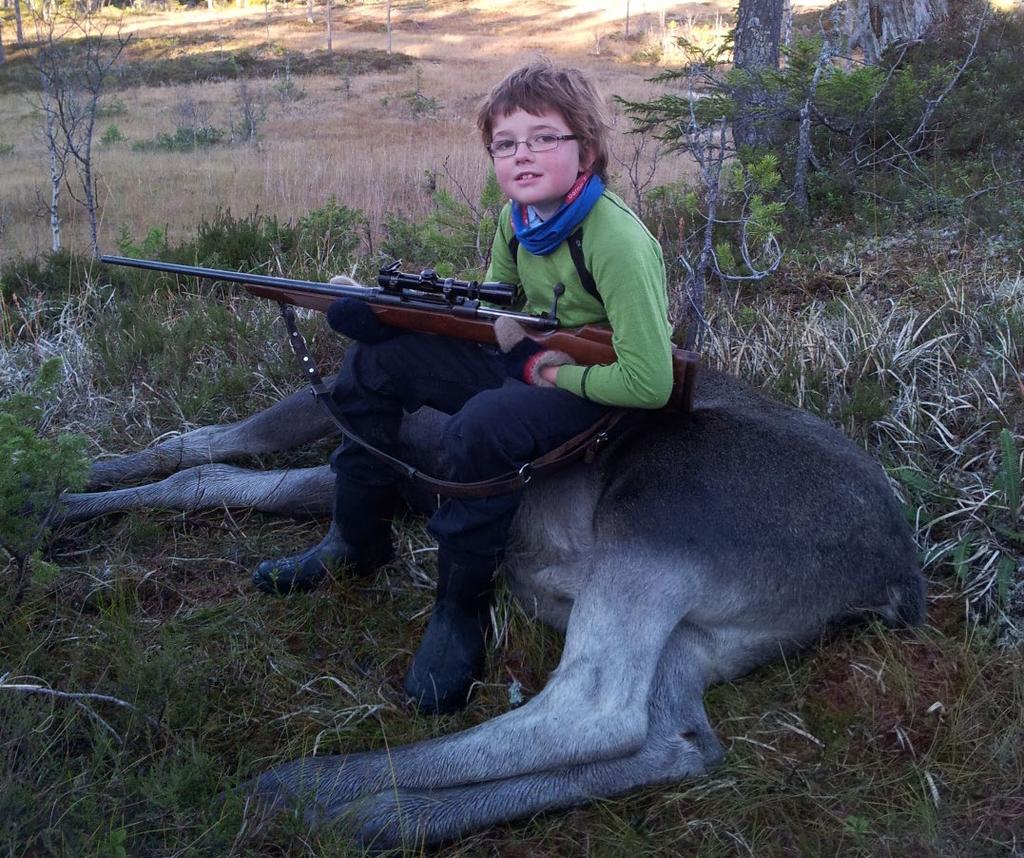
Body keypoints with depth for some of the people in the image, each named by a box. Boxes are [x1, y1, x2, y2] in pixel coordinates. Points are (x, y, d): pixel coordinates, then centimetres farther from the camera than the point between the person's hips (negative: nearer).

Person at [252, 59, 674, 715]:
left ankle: (461, 611, -15)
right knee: (377, 357, 3)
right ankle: (358, 541, 15)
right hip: (533, 367, 9)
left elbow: (650, 383, -30)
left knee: (481, 428, -37)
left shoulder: (618, 240, -27)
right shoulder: (517, 219, -2)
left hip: (602, 395, -8)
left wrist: (557, 374, -19)